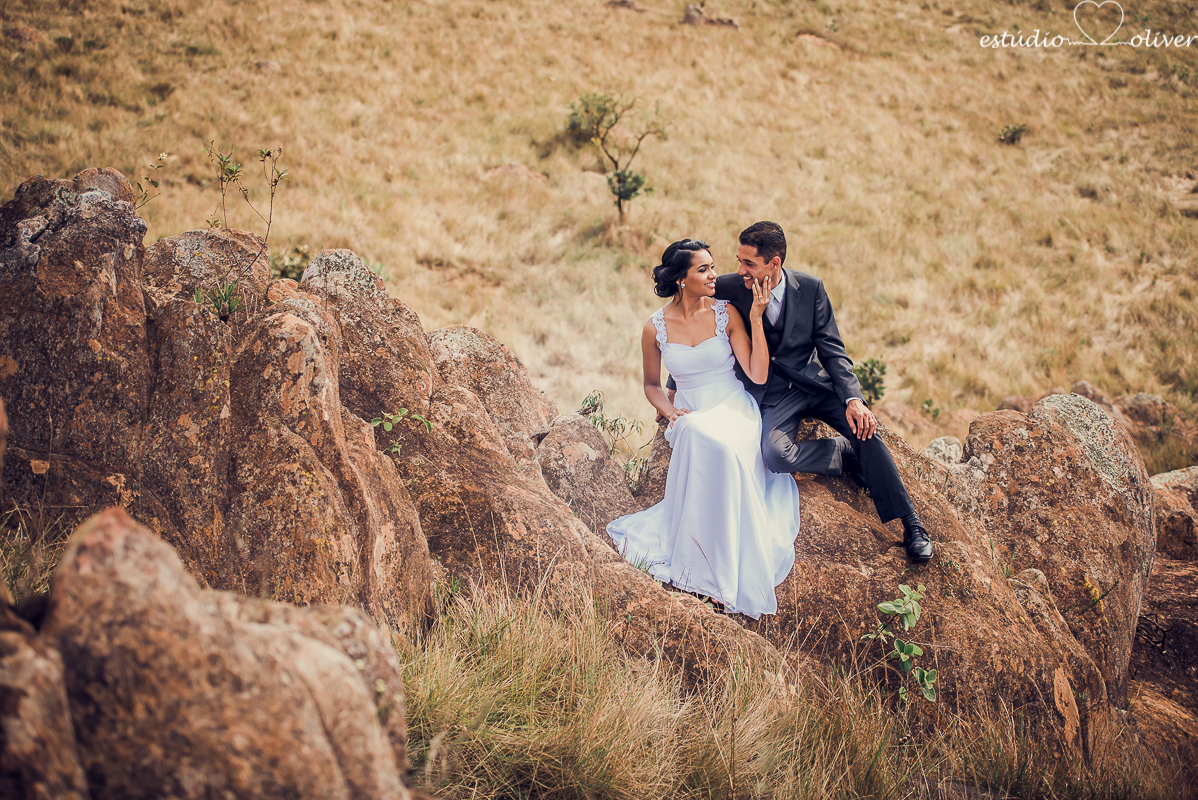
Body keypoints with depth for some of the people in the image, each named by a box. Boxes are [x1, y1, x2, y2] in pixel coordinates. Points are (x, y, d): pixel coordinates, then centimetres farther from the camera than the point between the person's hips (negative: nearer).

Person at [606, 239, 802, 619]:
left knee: (723, 449, -38)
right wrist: (670, 412, -6)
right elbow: (652, 384, 15)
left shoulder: (726, 313, -2)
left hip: (734, 408, 0)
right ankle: (721, 575, -30)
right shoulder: (655, 328, -1)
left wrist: (756, 318, -14)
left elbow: (758, 374, -8)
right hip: (691, 414, 0)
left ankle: (725, 570, -27)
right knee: (707, 442, -39)